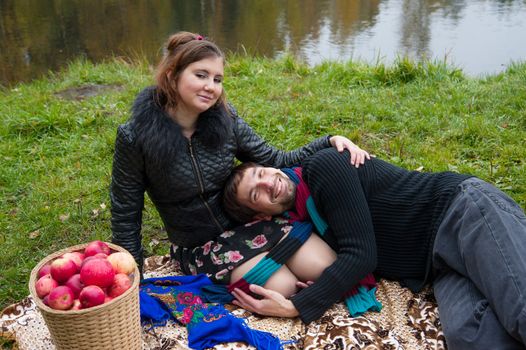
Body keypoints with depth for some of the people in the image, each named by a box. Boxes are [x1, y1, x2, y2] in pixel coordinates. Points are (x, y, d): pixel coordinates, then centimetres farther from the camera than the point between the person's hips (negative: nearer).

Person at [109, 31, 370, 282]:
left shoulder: (225, 120, -6)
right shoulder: (135, 138, -16)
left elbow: (275, 161, 1)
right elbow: (125, 215, -7)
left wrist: (329, 143, -13)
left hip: (239, 226, 3)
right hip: (197, 251, -3)